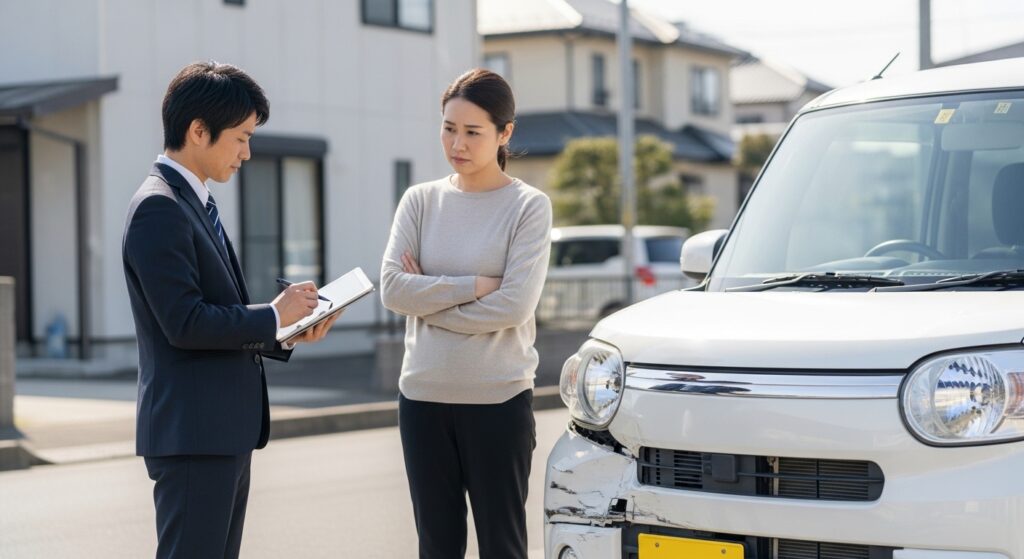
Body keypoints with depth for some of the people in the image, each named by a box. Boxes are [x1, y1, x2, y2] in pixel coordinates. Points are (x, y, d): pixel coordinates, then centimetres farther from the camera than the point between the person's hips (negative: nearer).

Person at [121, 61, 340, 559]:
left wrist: (289, 332, 8)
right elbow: (184, 324, -21)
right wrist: (273, 316, -11)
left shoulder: (195, 204, 17)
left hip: (225, 432, 10)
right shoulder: (159, 207, -14)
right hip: (191, 435, -10)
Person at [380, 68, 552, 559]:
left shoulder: (528, 206, -4)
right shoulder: (420, 201, 6)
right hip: (423, 395, 4)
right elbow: (393, 289, -5)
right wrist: (475, 286, -11)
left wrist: (429, 300, -7)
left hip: (499, 399, -3)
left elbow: (514, 305, -14)